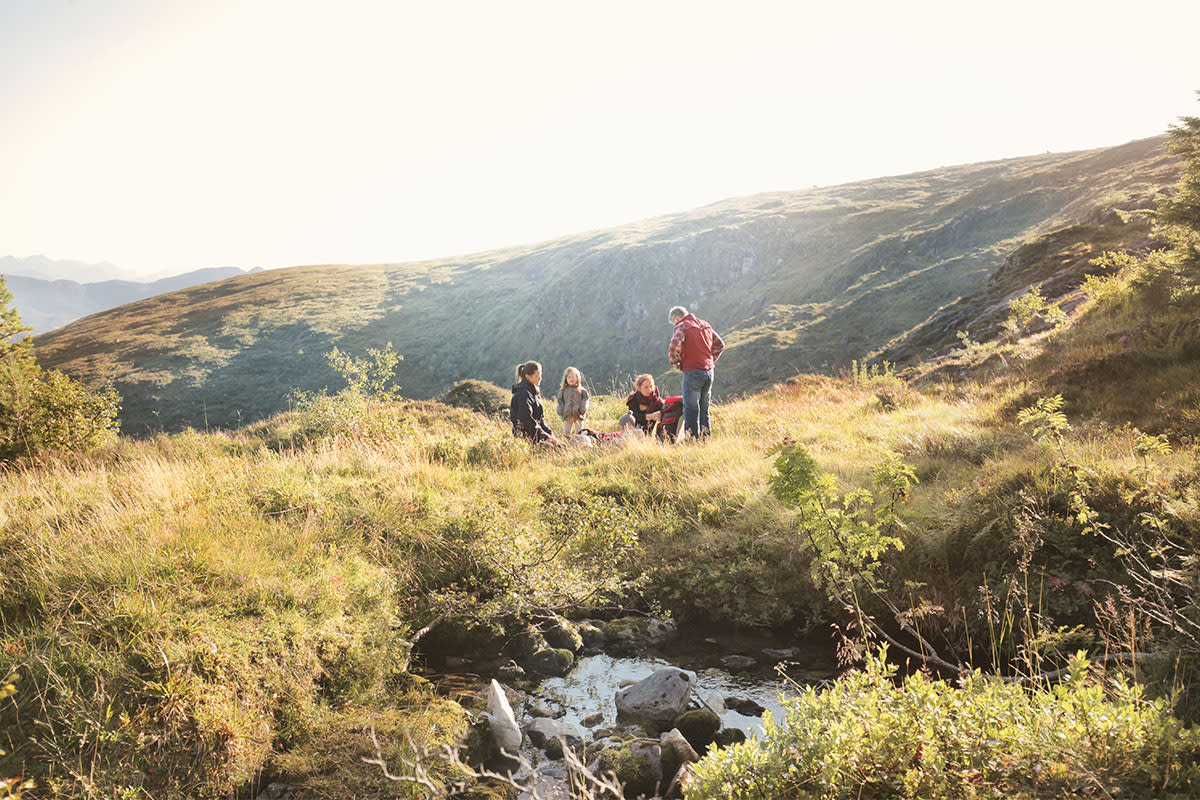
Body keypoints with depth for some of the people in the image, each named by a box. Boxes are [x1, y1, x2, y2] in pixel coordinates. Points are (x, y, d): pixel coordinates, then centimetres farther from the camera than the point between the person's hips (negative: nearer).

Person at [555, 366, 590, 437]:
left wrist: (583, 409, -12)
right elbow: (560, 400, 11)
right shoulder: (563, 390, 7)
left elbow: (585, 399, 2)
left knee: (579, 432, 5)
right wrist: (560, 410, -1)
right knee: (566, 432, 4)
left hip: (578, 415, -1)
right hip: (567, 415, 1)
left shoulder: (581, 390, 2)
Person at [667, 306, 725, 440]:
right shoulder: (705, 325, 16)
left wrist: (675, 363, -7)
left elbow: (674, 346, -22)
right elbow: (720, 345, 20)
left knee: (691, 410, -4)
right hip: (709, 371, 7)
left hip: (692, 372, -7)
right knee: (704, 410, 15)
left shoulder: (682, 326, -7)